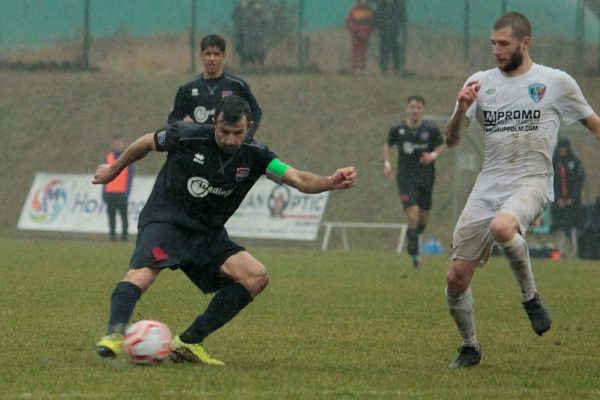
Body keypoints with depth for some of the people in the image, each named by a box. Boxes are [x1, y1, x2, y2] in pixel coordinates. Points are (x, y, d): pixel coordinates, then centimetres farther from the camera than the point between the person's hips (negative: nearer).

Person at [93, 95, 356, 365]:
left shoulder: (253, 156, -5)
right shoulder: (188, 137, -13)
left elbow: (299, 180, -12)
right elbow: (146, 143, 6)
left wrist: (330, 182, -33)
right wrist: (114, 170, 18)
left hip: (206, 234, 5)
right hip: (165, 219, -5)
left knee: (256, 277, -12)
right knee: (142, 273, -34)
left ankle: (188, 342, -14)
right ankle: (114, 334, -51)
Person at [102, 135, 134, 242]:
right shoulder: (109, 158, 15)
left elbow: (130, 176, -1)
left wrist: (127, 191, -10)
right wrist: (104, 191, 12)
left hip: (122, 192, -4)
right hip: (110, 192, 4)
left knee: (123, 213, -6)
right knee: (111, 214, 2)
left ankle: (125, 233, -4)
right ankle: (112, 232, 5)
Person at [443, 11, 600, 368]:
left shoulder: (556, 82, 0)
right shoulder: (481, 83, 8)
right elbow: (452, 140, 6)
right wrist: (461, 111, -13)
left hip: (532, 182, -4)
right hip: (488, 187, 4)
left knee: (501, 227, -39)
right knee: (456, 278, -3)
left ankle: (530, 296, -13)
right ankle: (470, 348, 21)